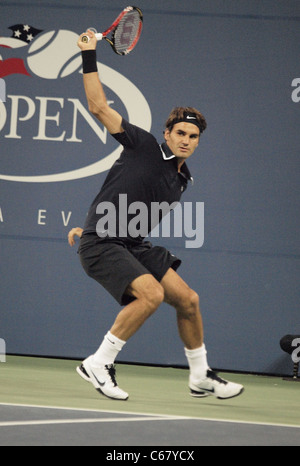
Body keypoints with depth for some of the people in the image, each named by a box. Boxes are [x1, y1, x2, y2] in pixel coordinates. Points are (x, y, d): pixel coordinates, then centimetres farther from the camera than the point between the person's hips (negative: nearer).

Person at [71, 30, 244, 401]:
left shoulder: (180, 182, 13)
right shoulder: (144, 145, -5)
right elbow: (99, 107, -9)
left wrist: (91, 227, 15)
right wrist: (89, 56, -10)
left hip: (133, 245, 8)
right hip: (100, 245, -8)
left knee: (187, 299, 4)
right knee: (152, 293, -27)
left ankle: (200, 377, 21)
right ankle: (98, 364, -17)